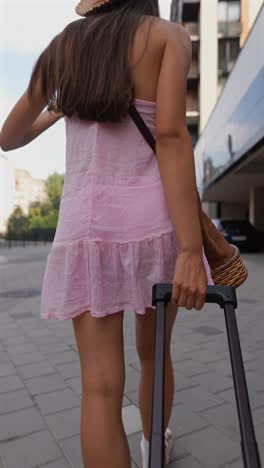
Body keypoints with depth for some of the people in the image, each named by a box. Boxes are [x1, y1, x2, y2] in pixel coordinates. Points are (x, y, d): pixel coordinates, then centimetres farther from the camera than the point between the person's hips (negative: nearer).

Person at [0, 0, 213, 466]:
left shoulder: (62, 46, 14)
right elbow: (170, 136, -13)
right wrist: (191, 249, -17)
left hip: (86, 226, 1)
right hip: (153, 222, 0)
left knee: (101, 384, 5)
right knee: (153, 353, 22)